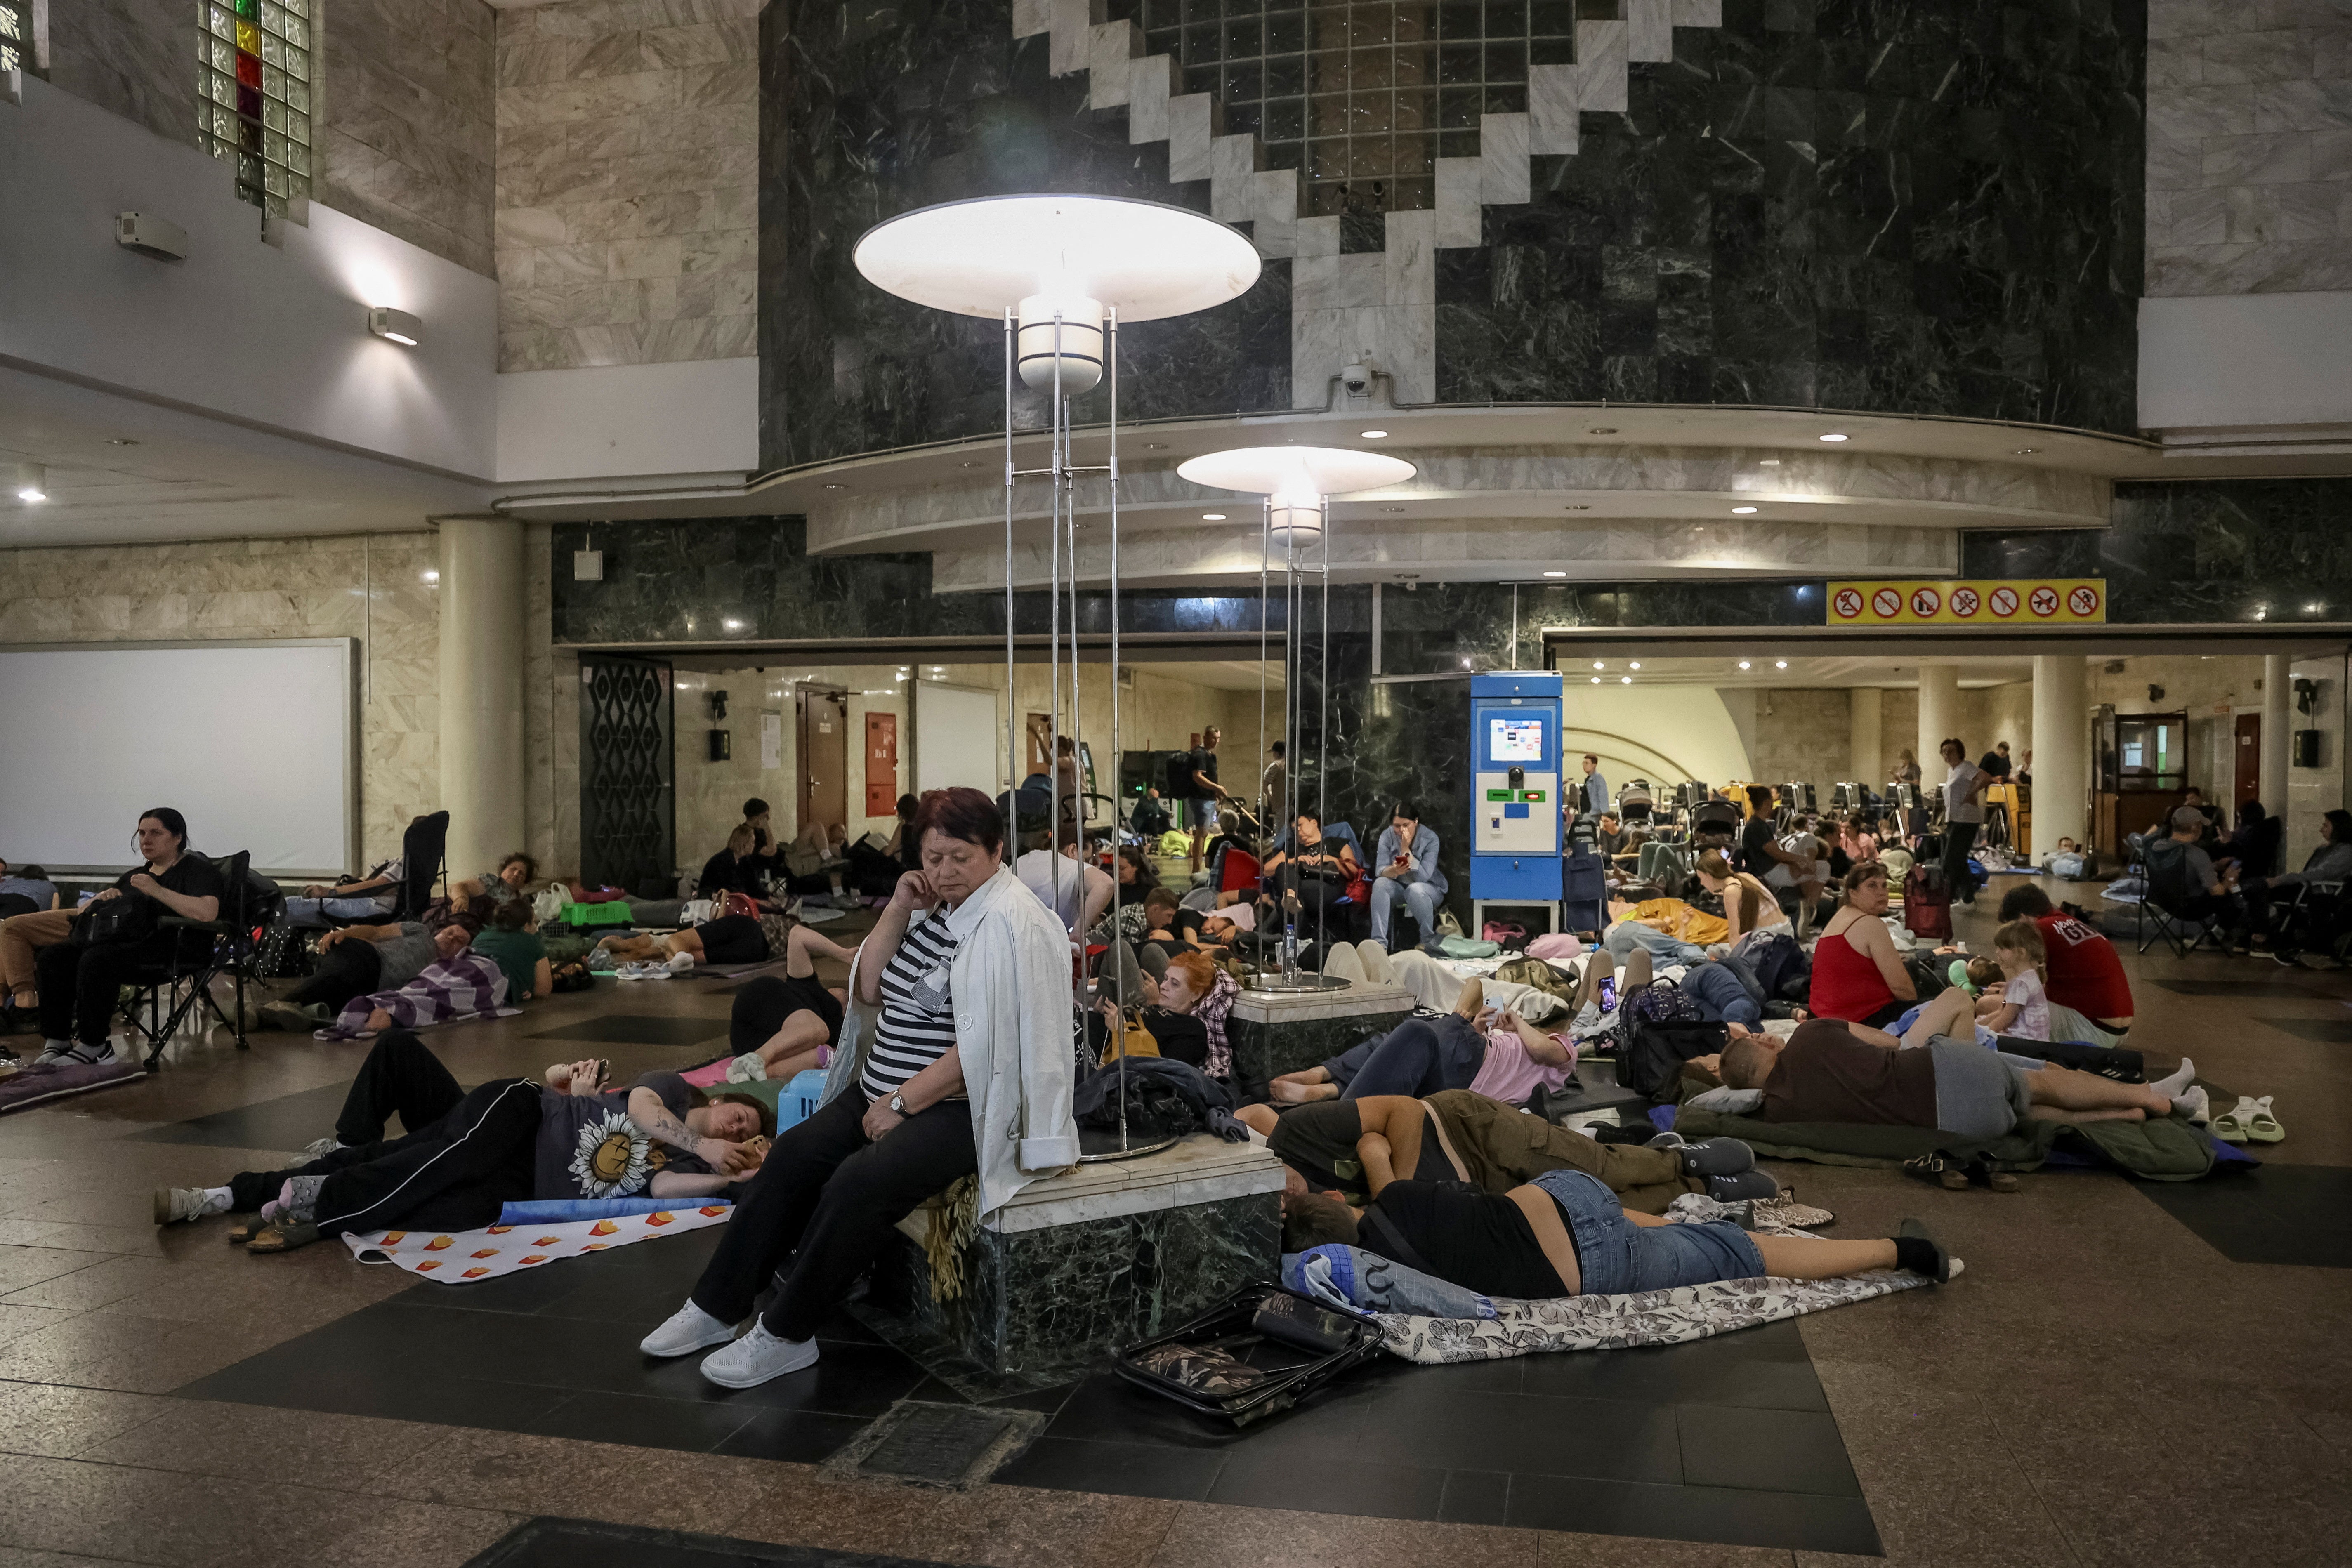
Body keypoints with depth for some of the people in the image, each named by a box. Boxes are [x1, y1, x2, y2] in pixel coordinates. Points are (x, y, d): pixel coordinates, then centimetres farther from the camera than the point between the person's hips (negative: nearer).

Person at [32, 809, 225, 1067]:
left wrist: (157, 890, -18)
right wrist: (102, 897, 5)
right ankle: (56, 1042, -15)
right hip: (117, 939, 8)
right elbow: (84, 912, 29)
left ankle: (92, 1047, -23)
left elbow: (207, 913, -16)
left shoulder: (197, 869, 4)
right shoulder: (135, 875, 29)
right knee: (51, 957, -15)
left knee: (96, 961, -33)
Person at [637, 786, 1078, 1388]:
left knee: (859, 1181, -27)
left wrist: (902, 1105, -17)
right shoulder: (929, 906, 11)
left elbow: (985, 1040, -20)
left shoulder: (1011, 922, -14)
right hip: (888, 1092, 8)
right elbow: (867, 989, 8)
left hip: (962, 1106, -8)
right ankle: (718, 1305, 1)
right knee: (795, 1154, -9)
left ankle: (785, 1336, -13)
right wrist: (897, 912, -4)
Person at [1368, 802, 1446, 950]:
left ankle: (1429, 942, -19)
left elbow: (1423, 876, -25)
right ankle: (1379, 942, -33)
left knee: (1415, 889, -37)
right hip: (1399, 886, 3)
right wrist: (1394, 871, -39)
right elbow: (1380, 871, -16)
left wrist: (1406, 850, -28)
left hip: (1430, 887, -3)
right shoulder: (1387, 836, -8)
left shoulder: (1430, 839, -16)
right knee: (1380, 884, -29)